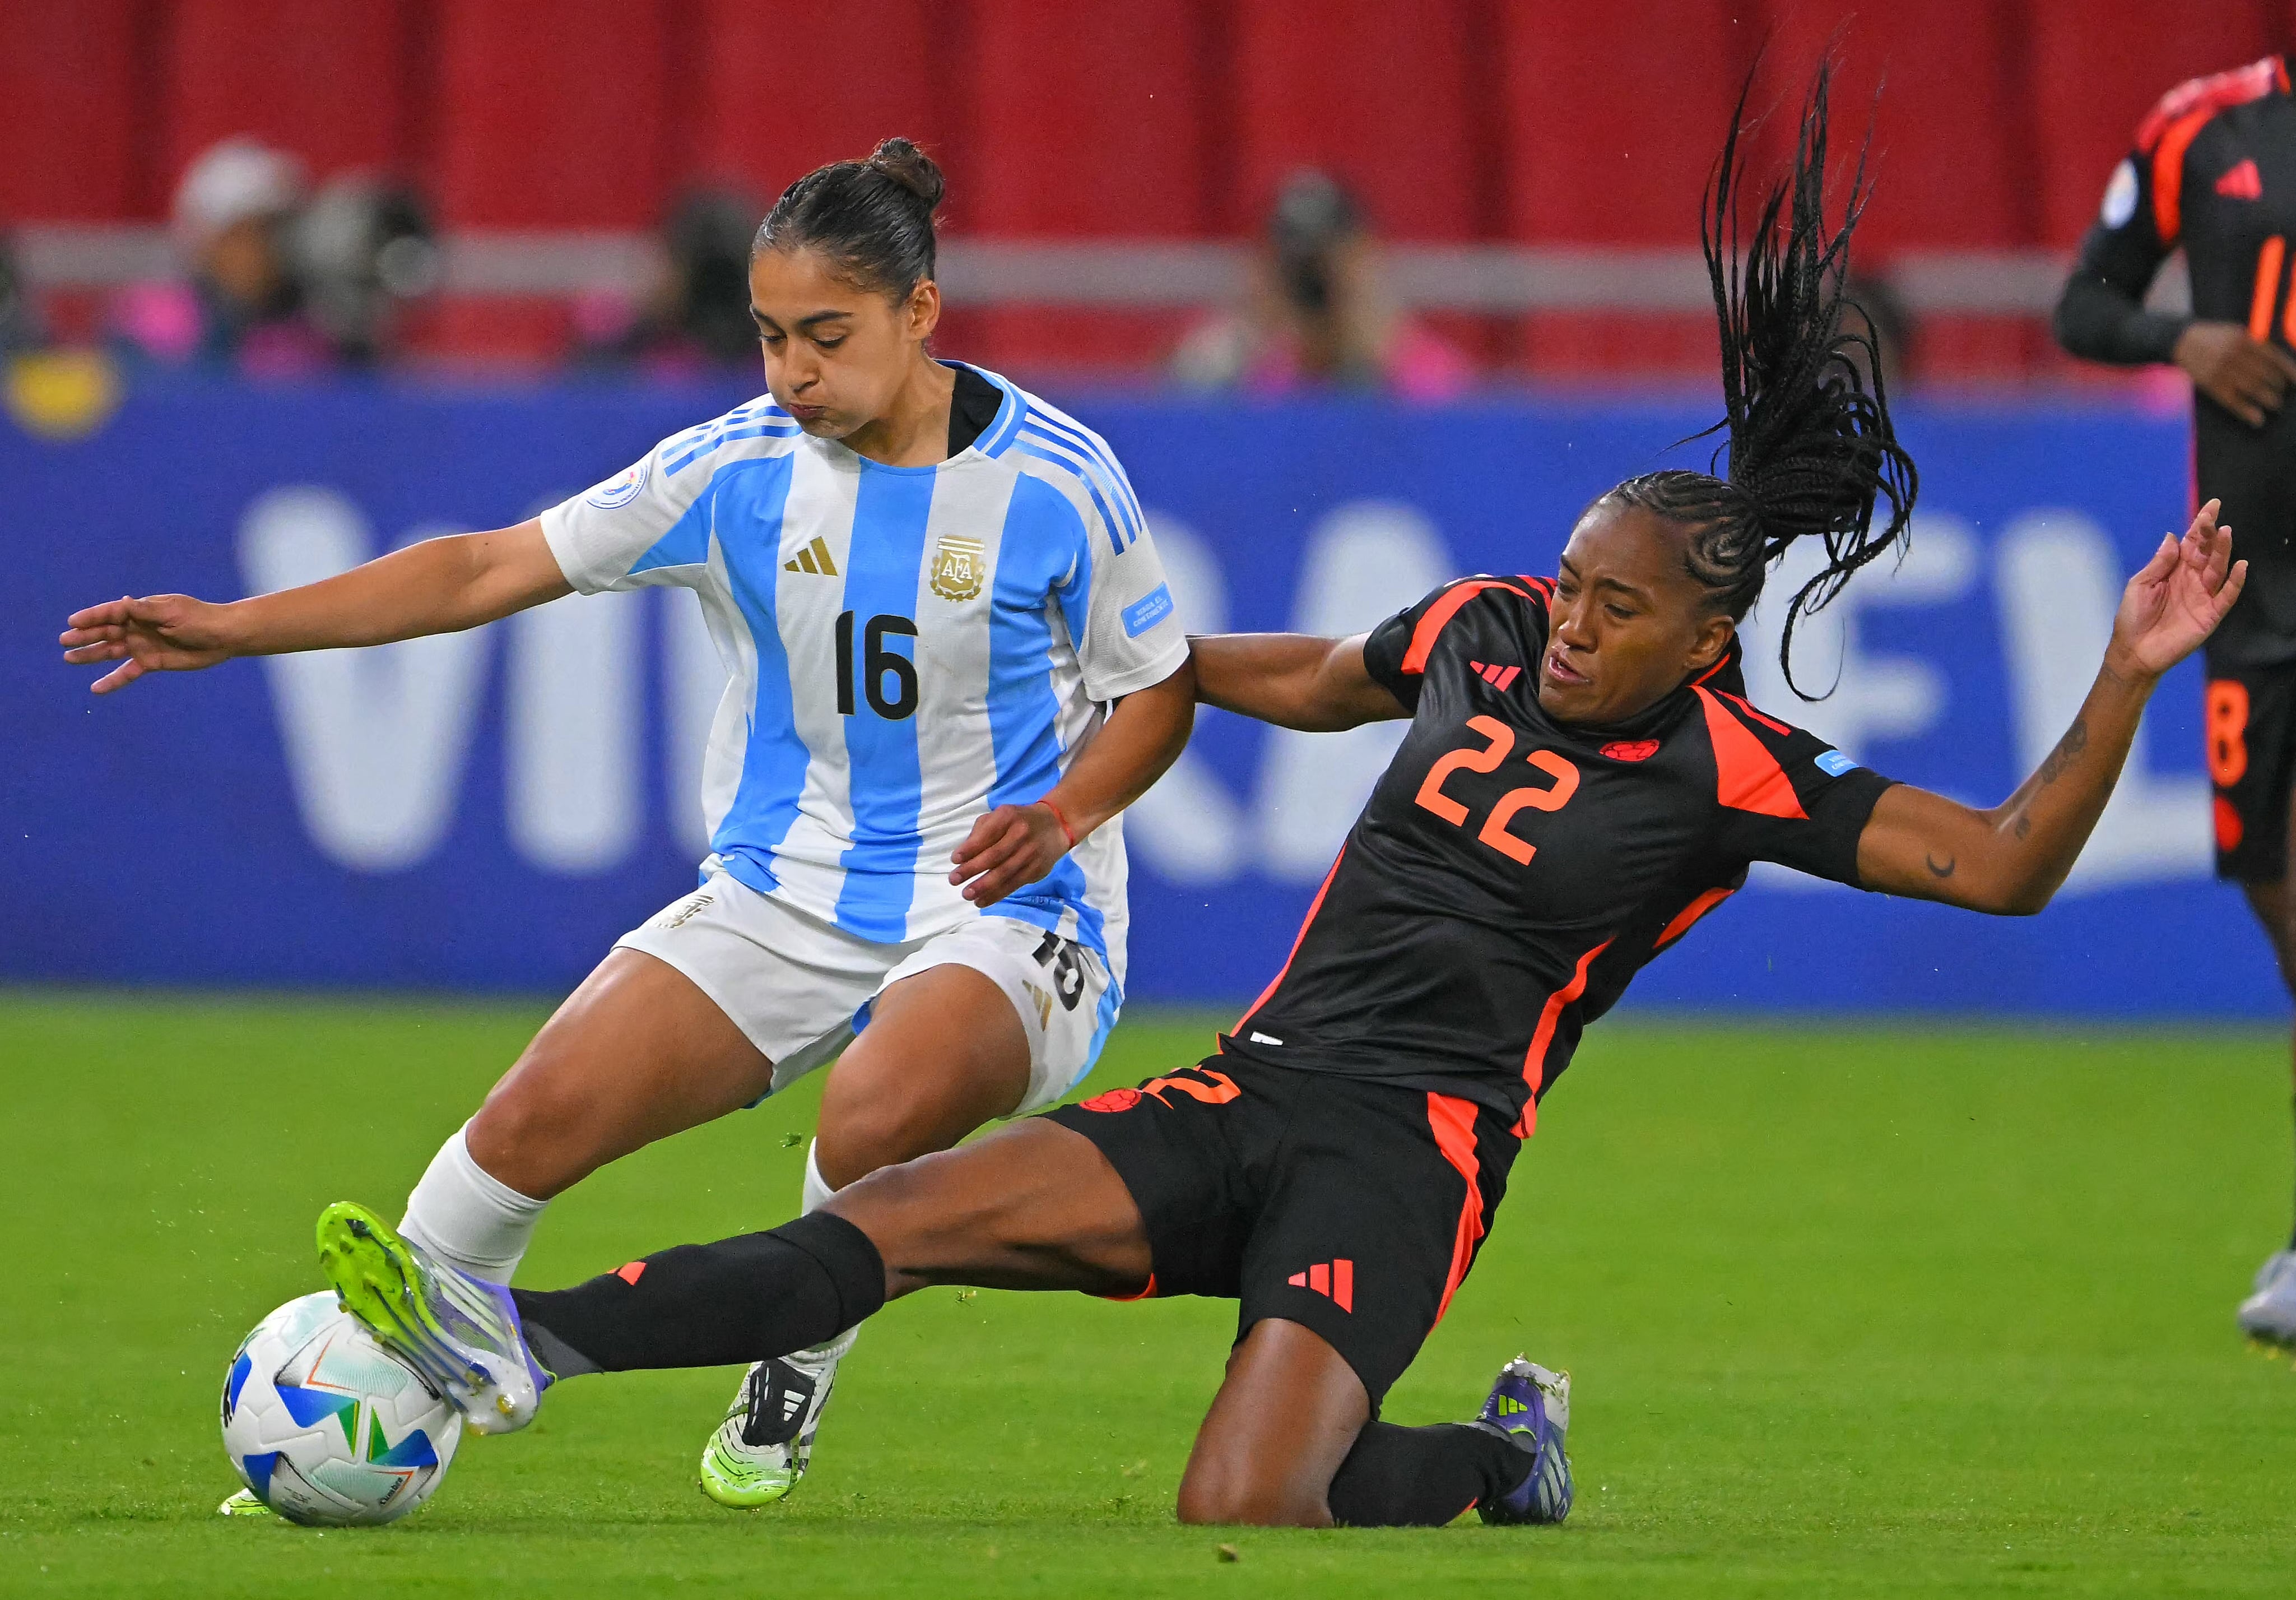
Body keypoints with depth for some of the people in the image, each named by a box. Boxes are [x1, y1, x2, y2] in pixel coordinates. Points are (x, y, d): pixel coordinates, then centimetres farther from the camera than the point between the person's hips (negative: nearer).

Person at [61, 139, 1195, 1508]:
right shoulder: (739, 467, -2)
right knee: (543, 1114, -17)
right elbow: (493, 569, -1)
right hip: (785, 898, 3)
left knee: (887, 1104, -36)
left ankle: (794, 1379, -6)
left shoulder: (1057, 482, -10)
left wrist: (1061, 815, -17)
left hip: (1002, 911, -3)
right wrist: (234, 628, -7)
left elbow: (1161, 688, 3)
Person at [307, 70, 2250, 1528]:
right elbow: (1320, 679, 29)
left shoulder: (1733, 772, -7)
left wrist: (2126, 679, -20)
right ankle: (520, 1338, -26)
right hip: (1243, 1096, 5)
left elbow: (2005, 866, -8)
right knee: (904, 1213, -16)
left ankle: (1491, 1460, 8)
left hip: (1410, 1152, -5)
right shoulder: (1486, 631, 9)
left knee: (1243, 1517, -23)